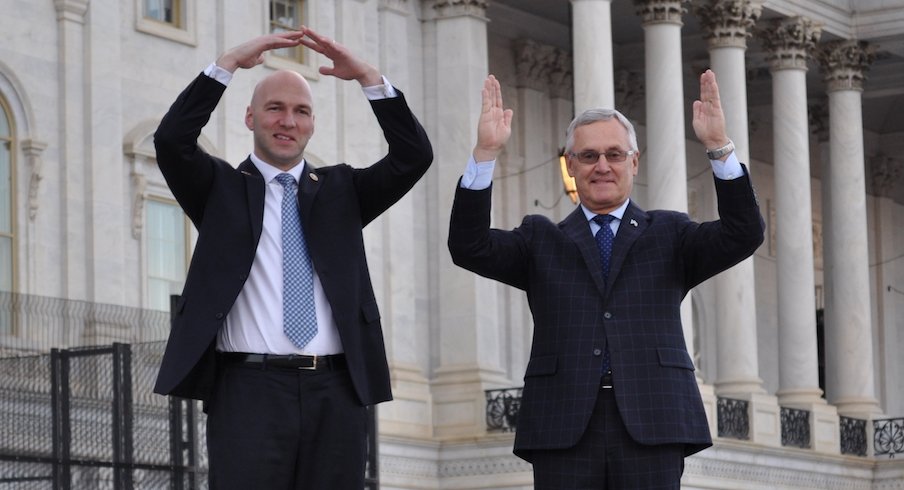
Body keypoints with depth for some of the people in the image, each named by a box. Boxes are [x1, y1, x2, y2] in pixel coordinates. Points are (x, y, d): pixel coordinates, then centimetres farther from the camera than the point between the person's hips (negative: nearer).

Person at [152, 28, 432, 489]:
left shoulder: (340, 189, 16)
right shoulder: (222, 188, 11)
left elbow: (414, 156, 4)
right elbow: (172, 140, -6)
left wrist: (368, 77, -4)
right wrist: (228, 63, -10)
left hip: (336, 393, 2)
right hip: (249, 390, -2)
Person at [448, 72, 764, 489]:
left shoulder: (668, 235, 15)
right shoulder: (541, 240, 16)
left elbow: (744, 235, 1)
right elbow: (469, 248, 2)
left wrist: (719, 147, -11)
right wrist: (485, 154, -8)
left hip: (651, 425, 0)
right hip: (564, 427, 0)